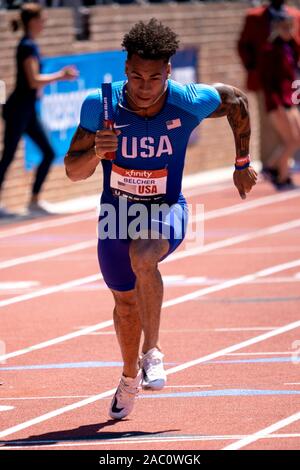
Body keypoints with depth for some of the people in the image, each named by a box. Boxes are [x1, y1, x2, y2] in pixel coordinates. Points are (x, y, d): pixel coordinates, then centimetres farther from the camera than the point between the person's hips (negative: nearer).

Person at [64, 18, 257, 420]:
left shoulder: (188, 103, -21)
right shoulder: (100, 106, -21)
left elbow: (236, 101, 1)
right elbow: (73, 171, -16)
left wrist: (242, 164, 7)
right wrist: (96, 152, -38)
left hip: (166, 210, -2)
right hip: (117, 211, 2)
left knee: (143, 256, -36)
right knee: (126, 302, 17)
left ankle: (153, 353, -23)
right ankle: (130, 377, 46)